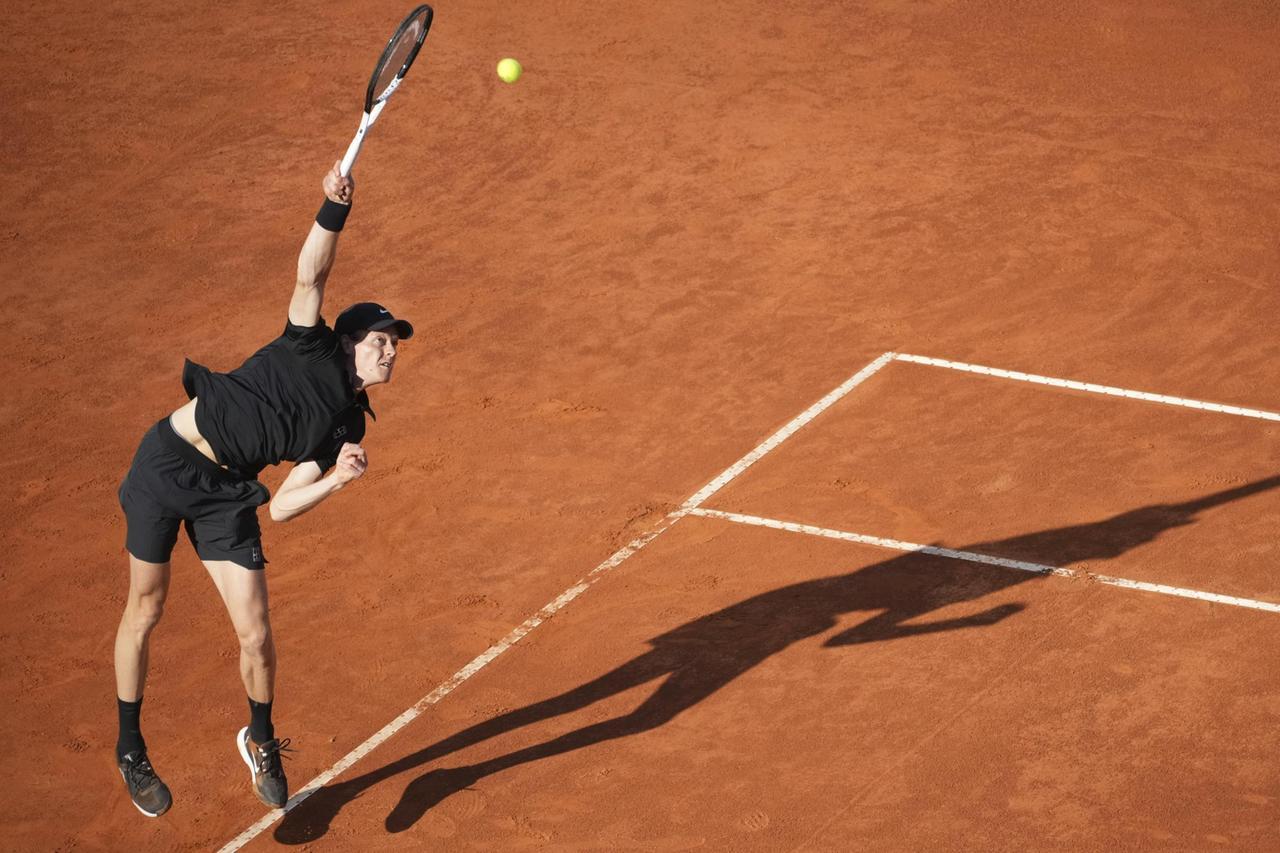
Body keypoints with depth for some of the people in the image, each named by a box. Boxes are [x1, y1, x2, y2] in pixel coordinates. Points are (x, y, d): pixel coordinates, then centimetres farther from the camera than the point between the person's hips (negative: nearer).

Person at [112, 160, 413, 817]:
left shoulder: (343, 428, 6)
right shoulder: (309, 348, -4)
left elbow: (279, 508, 0)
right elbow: (310, 274, -19)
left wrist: (337, 479, -15)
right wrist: (335, 209, -33)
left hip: (227, 496, 4)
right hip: (167, 461, -4)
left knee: (255, 635, -4)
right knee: (144, 614, 4)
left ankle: (261, 740, 23)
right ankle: (130, 749, 21)